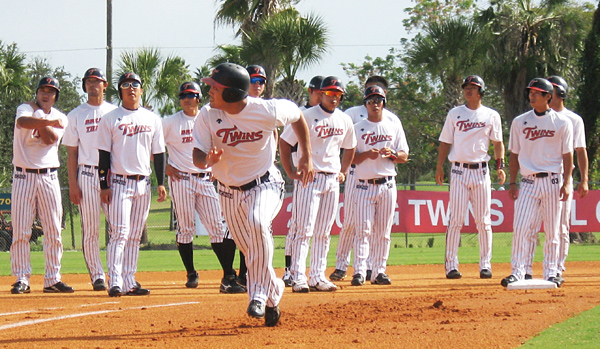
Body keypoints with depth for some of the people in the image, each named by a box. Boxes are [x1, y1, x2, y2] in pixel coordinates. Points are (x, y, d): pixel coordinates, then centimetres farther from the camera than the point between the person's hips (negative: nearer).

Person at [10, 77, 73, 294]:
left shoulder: (60, 119, 9)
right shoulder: (25, 109, 2)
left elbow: (49, 139, -10)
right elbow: (23, 122, -24)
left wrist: (40, 116, -7)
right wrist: (49, 121, -27)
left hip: (49, 177, 3)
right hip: (23, 176, -3)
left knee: (53, 231, 1)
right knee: (20, 231, -6)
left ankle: (52, 280, 7)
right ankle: (21, 279, -2)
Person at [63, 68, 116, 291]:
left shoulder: (114, 113, 12)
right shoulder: (76, 115, 9)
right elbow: (71, 153, 6)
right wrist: (73, 184, -3)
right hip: (87, 175, -1)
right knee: (90, 230, -2)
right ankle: (97, 275, 4)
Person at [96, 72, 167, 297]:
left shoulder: (152, 119, 12)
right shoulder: (110, 119, 1)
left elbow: (158, 153, 14)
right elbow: (104, 154, -1)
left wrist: (161, 183, 6)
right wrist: (104, 186, -8)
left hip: (143, 184, 4)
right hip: (119, 183, -4)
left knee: (135, 236, 7)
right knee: (120, 234, -12)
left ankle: (130, 282, 9)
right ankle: (114, 282, -15)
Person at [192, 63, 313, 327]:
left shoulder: (268, 111, -21)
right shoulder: (207, 116, -16)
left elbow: (297, 116, 0)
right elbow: (197, 158, -16)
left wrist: (307, 157, 0)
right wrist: (208, 159, -41)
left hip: (264, 184, -4)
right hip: (229, 192, 4)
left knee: (257, 223, -33)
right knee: (249, 250, 10)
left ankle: (259, 295, -24)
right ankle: (273, 293, 38)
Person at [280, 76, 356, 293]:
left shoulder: (345, 120, 11)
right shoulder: (307, 116, -7)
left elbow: (349, 148, 27)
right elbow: (284, 142, -6)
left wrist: (343, 172, 16)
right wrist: (291, 173, -8)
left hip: (332, 180, 6)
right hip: (308, 178, -6)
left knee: (323, 232, 8)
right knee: (304, 230, -10)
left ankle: (317, 277, 13)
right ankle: (298, 278, -11)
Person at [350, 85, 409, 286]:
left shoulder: (395, 128, 13)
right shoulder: (358, 129, 7)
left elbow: (404, 156, 9)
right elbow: (350, 158, 2)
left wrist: (392, 154, -12)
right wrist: (367, 154, -16)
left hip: (387, 184, 2)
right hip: (364, 185, -2)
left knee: (384, 231, 3)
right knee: (363, 230, -10)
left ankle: (379, 271, 7)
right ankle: (359, 271, -14)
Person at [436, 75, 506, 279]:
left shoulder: (491, 116, 8)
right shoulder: (454, 114, 8)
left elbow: (497, 142, 10)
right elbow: (445, 142, 9)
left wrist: (501, 166, -3)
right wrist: (439, 167, 1)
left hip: (481, 170, 0)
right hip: (459, 170, 0)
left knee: (483, 220, 2)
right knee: (456, 219, -5)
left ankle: (485, 264, 8)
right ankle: (451, 265, -4)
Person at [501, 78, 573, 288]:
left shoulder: (562, 123, 3)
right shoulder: (520, 122, 9)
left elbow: (567, 155, 2)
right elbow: (514, 154, 13)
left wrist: (566, 183, -7)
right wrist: (512, 183, 6)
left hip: (552, 181, -1)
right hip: (528, 181, 1)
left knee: (552, 231, 3)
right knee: (521, 228, -9)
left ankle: (551, 273, 10)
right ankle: (518, 272, -9)